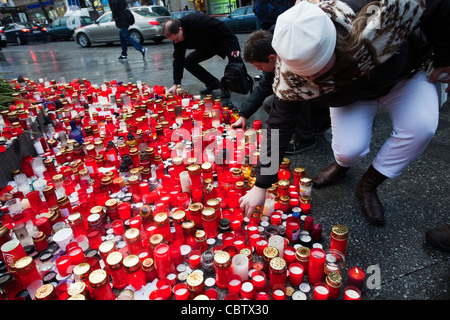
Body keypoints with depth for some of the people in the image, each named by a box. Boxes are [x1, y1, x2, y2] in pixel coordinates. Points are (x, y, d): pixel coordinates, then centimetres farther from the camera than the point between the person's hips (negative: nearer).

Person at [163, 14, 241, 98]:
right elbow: (178, 59, -9)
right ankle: (214, 84, 4)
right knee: (187, 62, -1)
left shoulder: (196, 20, -37)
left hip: (223, 42, -7)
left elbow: (222, 28, -34)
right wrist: (176, 84, -12)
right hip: (207, 48, 7)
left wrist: (234, 47, -36)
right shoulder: (176, 35, -13)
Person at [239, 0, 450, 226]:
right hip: (351, 93, 0)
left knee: (421, 127, -26)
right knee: (349, 149, -23)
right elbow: (279, 126, -29)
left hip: (402, 77, 1)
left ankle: (368, 186, -3)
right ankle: (342, 165, 17)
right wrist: (261, 187, -27)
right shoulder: (291, 76, -35)